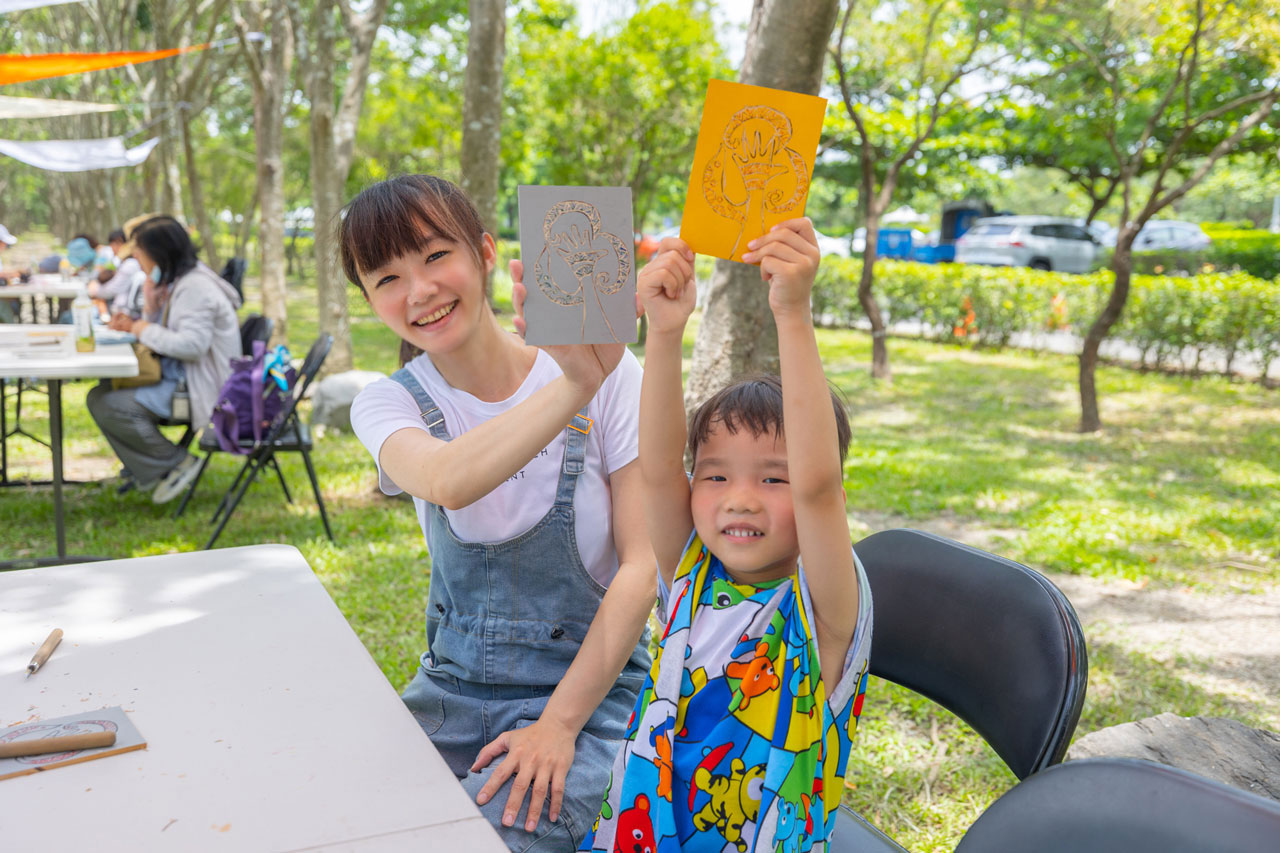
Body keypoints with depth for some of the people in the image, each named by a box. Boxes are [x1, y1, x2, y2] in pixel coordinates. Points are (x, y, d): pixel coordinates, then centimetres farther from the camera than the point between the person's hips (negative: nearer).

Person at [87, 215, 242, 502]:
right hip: (181, 377, 11)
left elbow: (193, 345, -28)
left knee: (105, 404, -18)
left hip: (200, 388, -11)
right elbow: (170, 332, 20)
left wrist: (147, 331, -16)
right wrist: (133, 326, 3)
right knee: (103, 391, 11)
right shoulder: (177, 282, 14)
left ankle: (175, 463, -8)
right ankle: (146, 467, 15)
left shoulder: (195, 287, -19)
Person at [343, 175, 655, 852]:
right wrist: (573, 389, -43)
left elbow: (644, 564, -10)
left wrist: (559, 723, -16)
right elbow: (449, 482, -29)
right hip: (453, 687, 3)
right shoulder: (389, 405, -3)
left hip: (591, 687, -3)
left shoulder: (607, 373, -10)